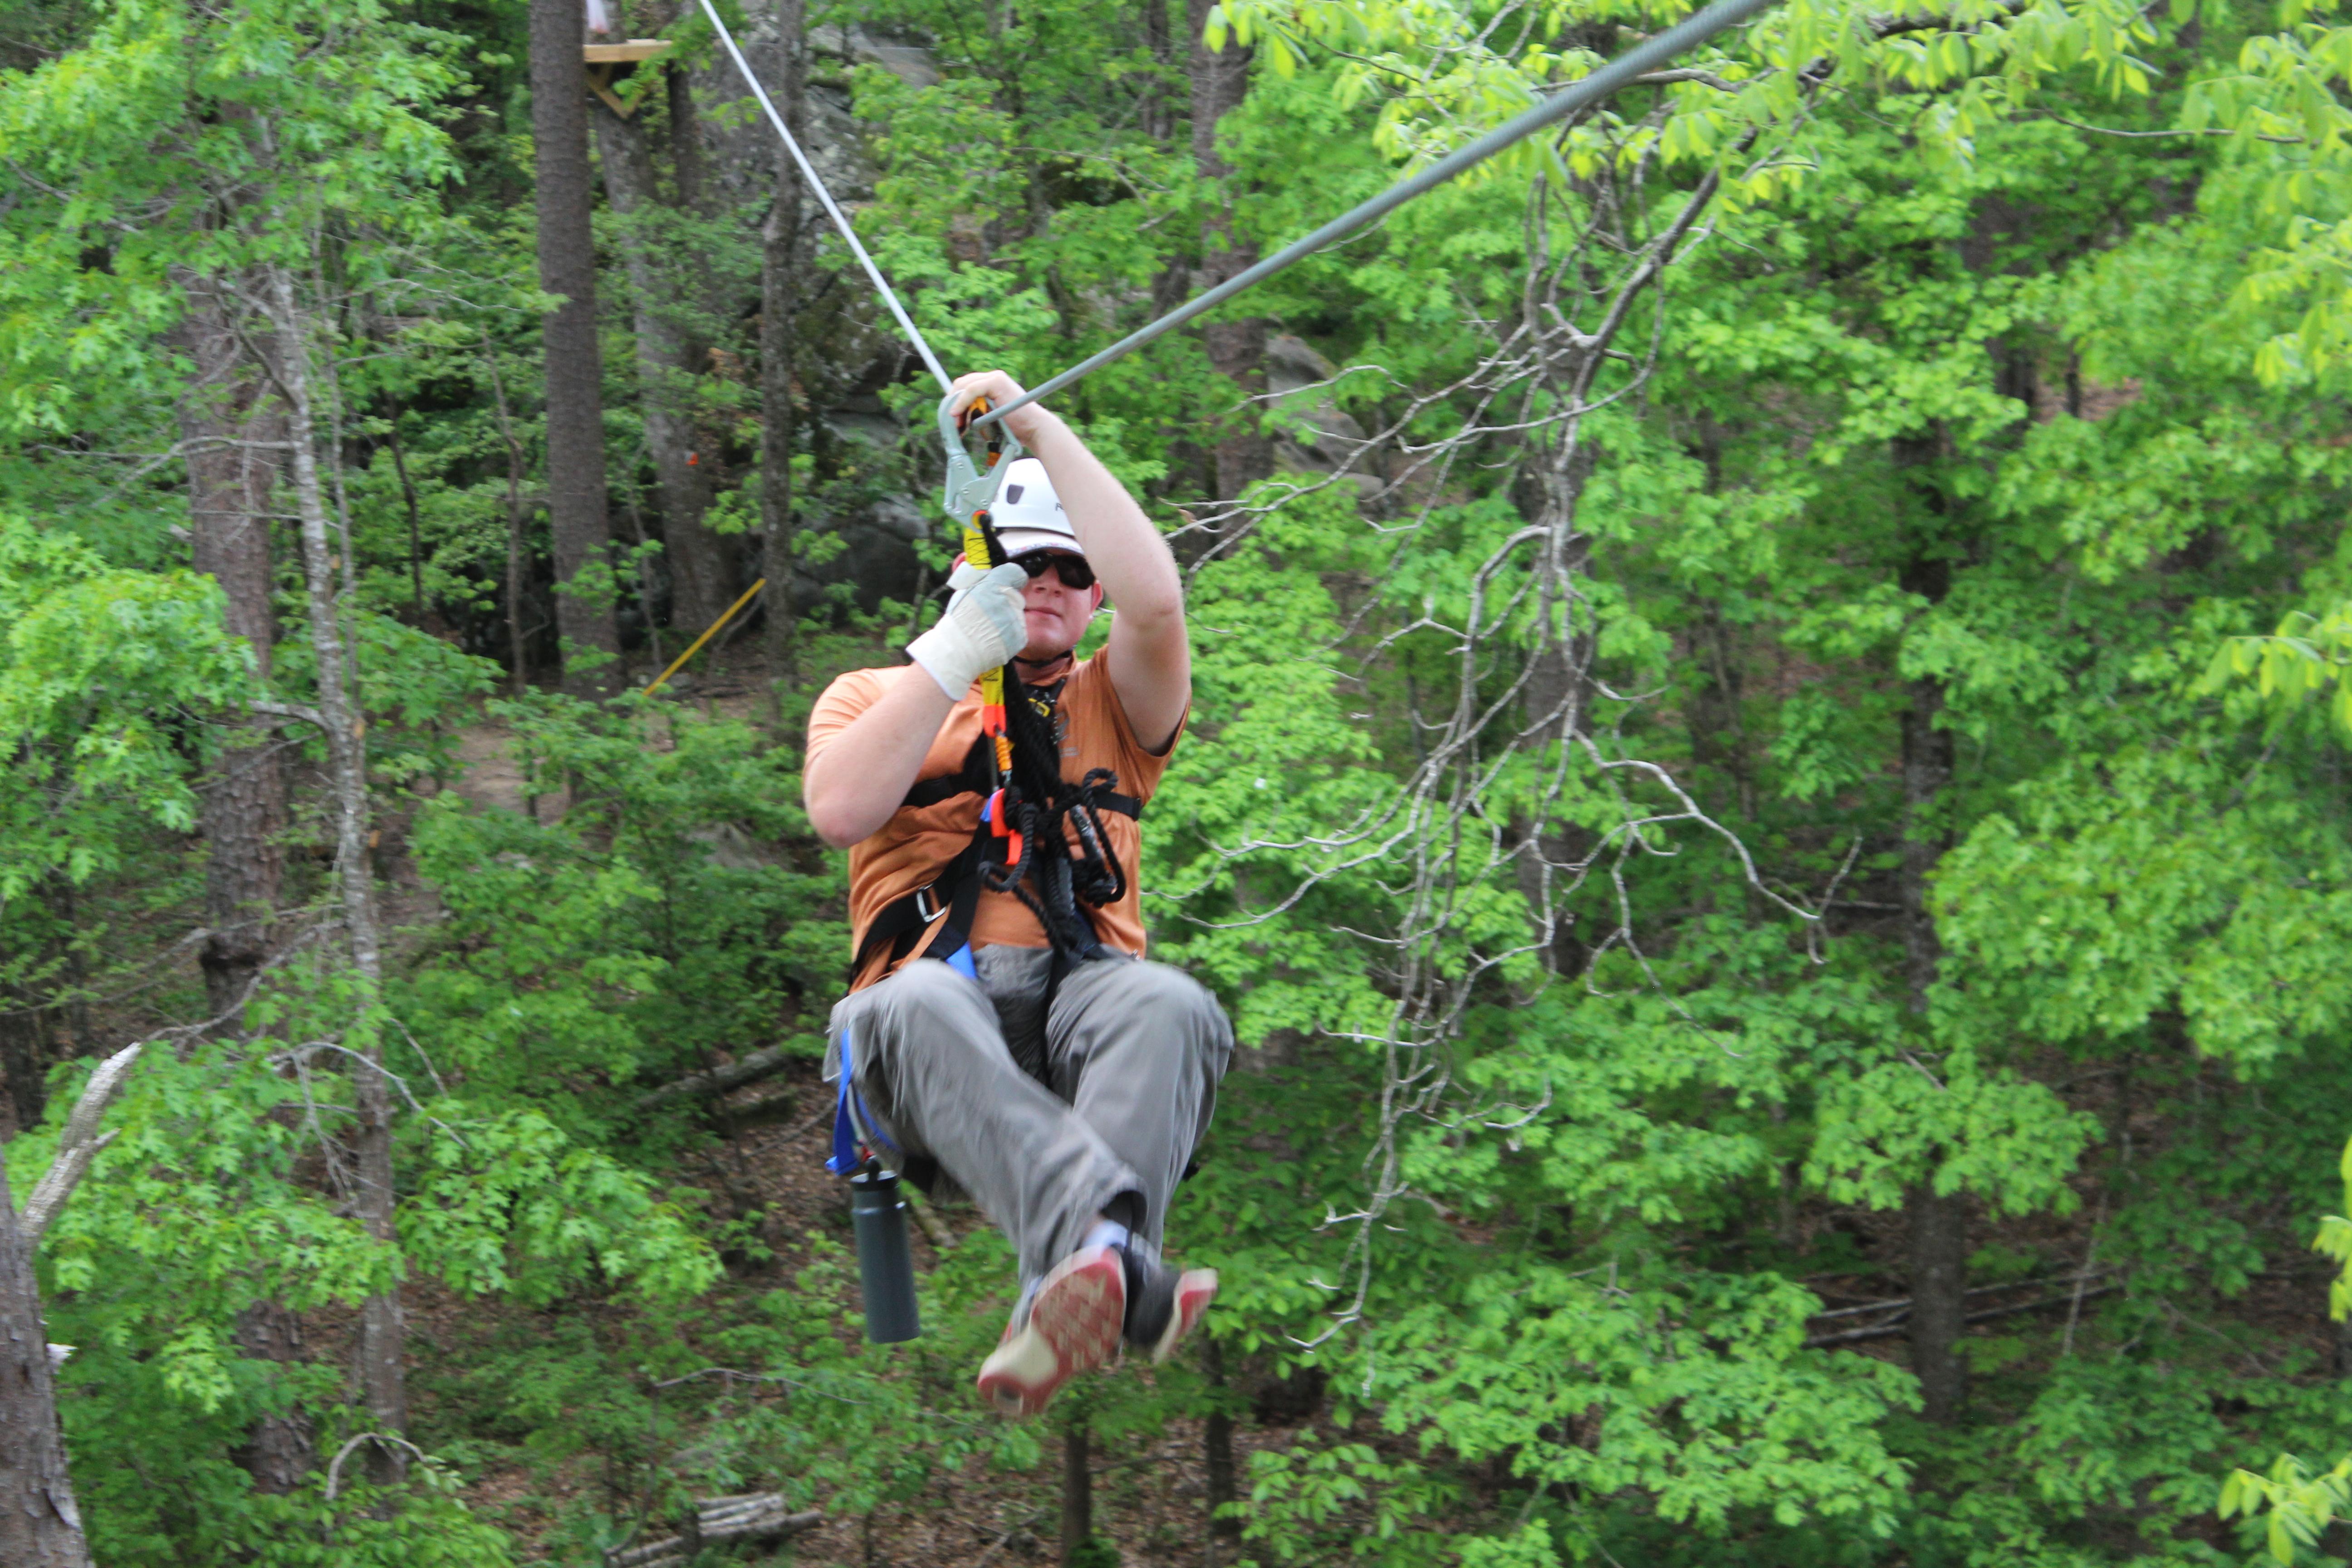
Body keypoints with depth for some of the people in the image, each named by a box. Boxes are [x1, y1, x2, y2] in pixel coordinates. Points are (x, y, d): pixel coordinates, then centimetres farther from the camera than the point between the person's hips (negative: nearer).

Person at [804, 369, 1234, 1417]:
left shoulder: (1113, 705, 26)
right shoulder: (872, 697, 26)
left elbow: (1155, 598, 2)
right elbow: (840, 813, 2)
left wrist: (1043, 431, 4)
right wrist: (953, 657, 1)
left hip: (1083, 989, 2)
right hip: (939, 995, -1)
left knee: (1169, 1007, -36)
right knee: (918, 1005, -40)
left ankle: (1076, 1284, -60)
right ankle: (1125, 1275, -64)